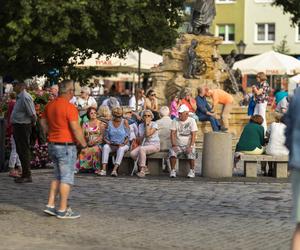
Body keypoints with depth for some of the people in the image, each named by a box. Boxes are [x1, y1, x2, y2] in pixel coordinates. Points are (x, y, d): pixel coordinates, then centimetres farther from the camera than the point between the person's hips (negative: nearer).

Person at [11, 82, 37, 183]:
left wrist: (33, 123, -8)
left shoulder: (25, 97, -19)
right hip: (17, 126, 10)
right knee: (20, 151, 15)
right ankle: (25, 174, 24)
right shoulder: (19, 97, 12)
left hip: (23, 127, -10)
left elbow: (32, 114, -23)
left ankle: (27, 175, 0)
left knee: (24, 151, -5)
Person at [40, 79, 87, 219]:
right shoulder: (69, 107, -18)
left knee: (57, 176, 18)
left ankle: (50, 205, 14)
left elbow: (43, 122, 16)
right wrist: (84, 144, -7)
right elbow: (76, 129, -19)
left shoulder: (50, 105, 6)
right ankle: (63, 210, 2)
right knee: (67, 178, 0)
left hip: (52, 144, 8)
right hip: (66, 146, -8)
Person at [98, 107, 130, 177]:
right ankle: (103, 170, -39)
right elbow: (105, 137, 7)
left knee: (121, 149, -35)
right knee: (105, 147, -29)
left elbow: (127, 136, -4)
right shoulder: (109, 123, 6)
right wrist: (108, 142, -13)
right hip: (112, 145, 2)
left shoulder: (124, 122, 0)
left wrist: (123, 144, -20)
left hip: (123, 145, -2)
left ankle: (114, 170, -46)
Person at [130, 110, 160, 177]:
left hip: (154, 145, -6)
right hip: (144, 144, 6)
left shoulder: (154, 124, -5)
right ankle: (145, 168, -2)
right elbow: (140, 139, 15)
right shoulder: (140, 126, 12)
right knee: (132, 153, -21)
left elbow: (148, 134, -21)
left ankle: (142, 170, -29)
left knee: (142, 149, -36)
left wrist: (147, 124, -13)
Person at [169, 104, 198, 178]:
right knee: (172, 152, -30)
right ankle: (173, 170, -19)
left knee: (191, 153, -32)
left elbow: (193, 135, -6)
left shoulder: (191, 121, 0)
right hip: (178, 145, 1)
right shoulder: (175, 121, 6)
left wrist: (190, 146, -18)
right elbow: (172, 134, 0)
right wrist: (174, 145, -14)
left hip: (188, 145, -1)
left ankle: (192, 171, -14)